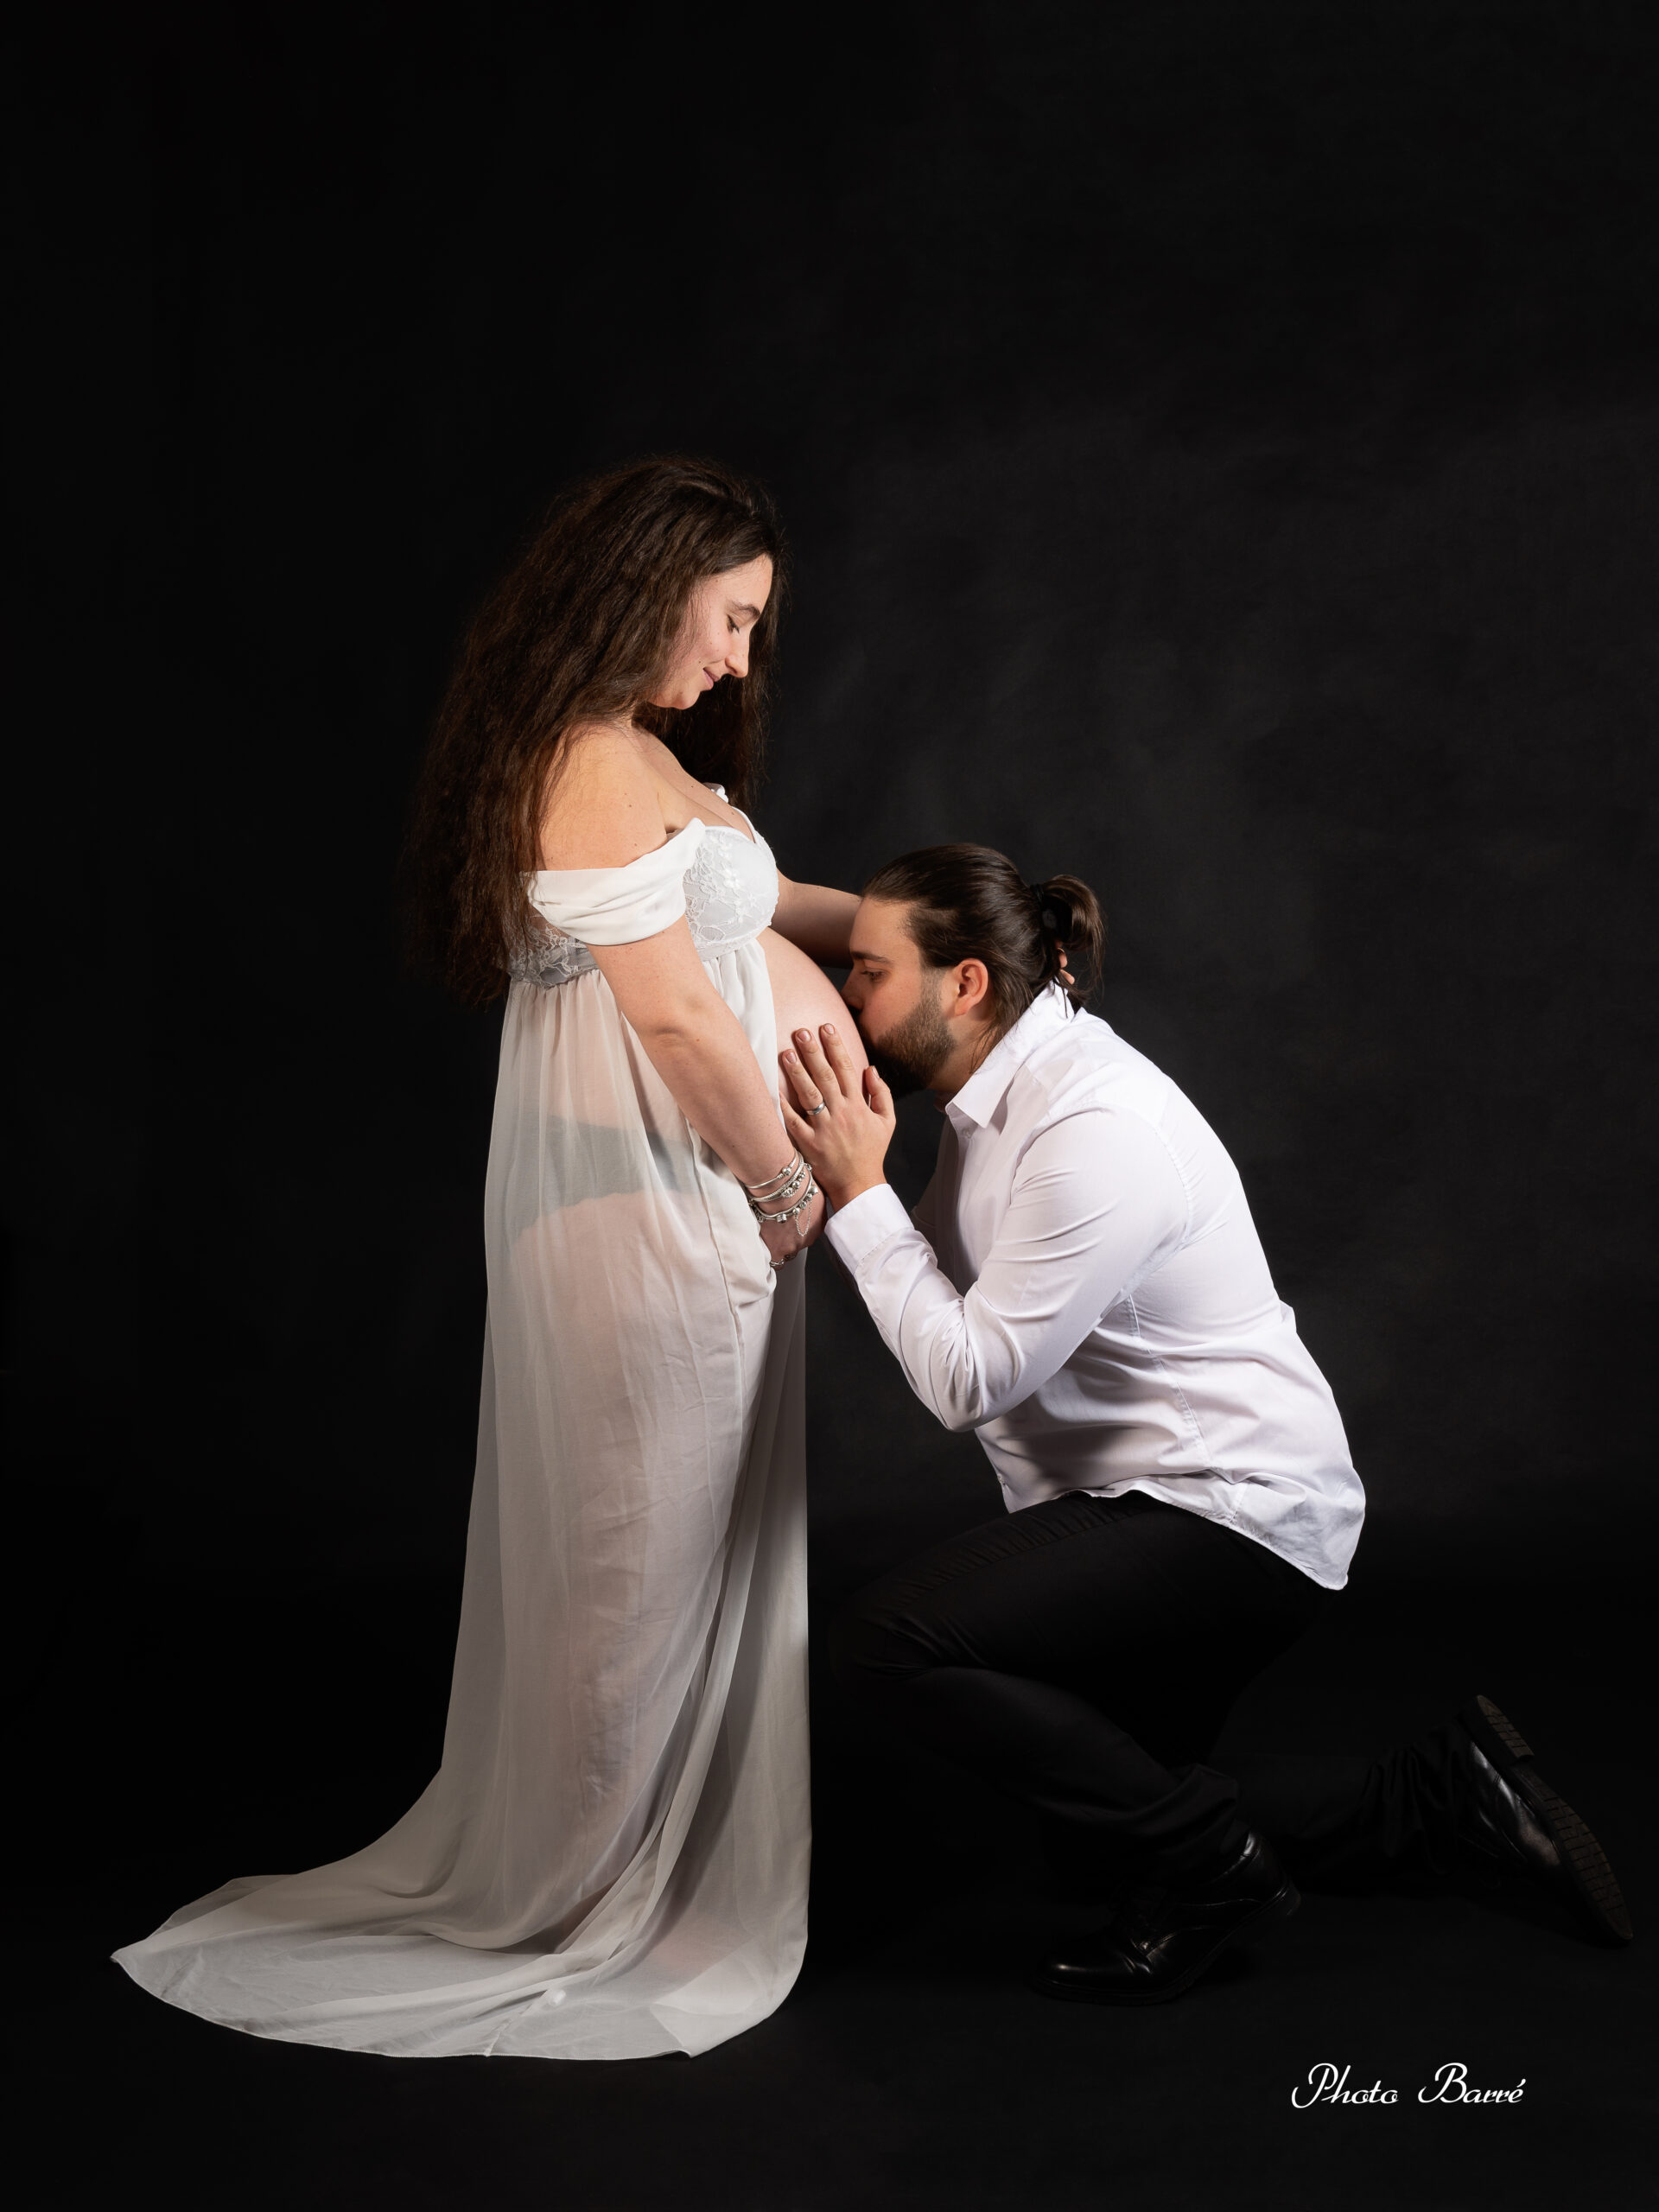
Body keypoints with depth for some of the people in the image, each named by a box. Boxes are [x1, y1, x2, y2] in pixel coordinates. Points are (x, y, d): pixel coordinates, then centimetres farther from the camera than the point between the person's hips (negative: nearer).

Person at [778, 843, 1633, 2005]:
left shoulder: (1092, 1127, -26)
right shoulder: (1011, 1082, 4)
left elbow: (969, 1376, -26)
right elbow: (951, 1291, 2)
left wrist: (858, 1189, -22)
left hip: (1232, 1513, -10)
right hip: (1156, 1507, 10)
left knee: (896, 1641, -24)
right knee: (1112, 1824, 20)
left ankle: (1212, 1859, -8)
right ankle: (1448, 1792, 24)